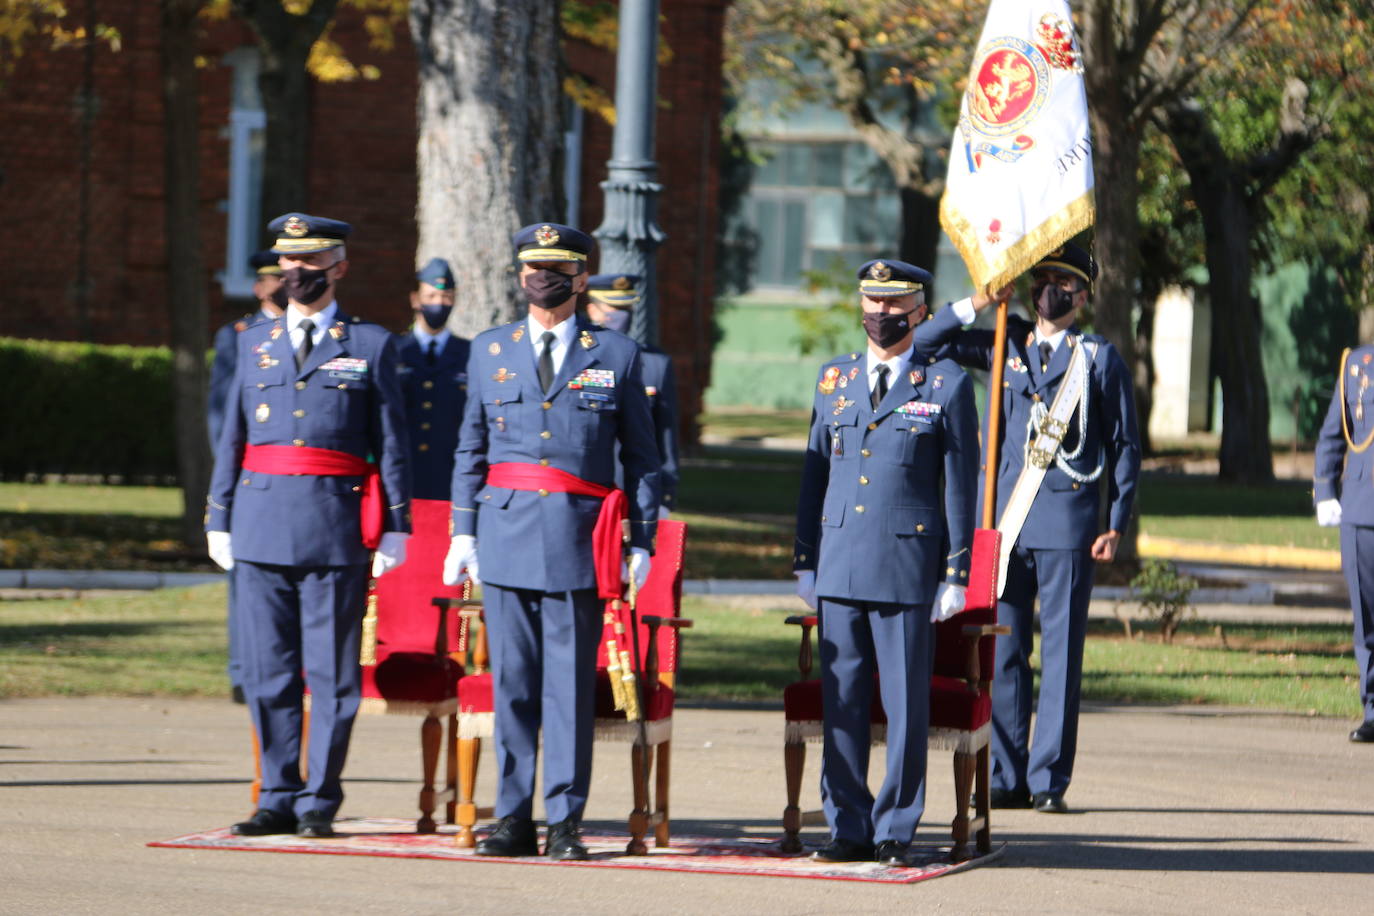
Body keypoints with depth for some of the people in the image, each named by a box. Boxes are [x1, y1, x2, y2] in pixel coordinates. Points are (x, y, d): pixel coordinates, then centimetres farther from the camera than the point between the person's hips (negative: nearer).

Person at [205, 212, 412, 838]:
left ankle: (319, 800, 5)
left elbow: (391, 442, 5)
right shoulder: (254, 344, 15)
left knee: (333, 670, -1)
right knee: (267, 669, 3)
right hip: (262, 521, 3)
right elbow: (232, 437, 16)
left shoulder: (370, 345, 7)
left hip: (336, 523, -3)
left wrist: (395, 525, 0)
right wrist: (218, 520, 10)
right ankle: (278, 797, 10)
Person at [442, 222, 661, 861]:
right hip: (506, 533, 2)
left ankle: (565, 821, 1)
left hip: (579, 537, -2)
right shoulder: (489, 351, 13)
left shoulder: (615, 355, 7)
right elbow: (470, 450, 16)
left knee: (571, 682, -3)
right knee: (511, 680, 3)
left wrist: (642, 541, 1)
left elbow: (641, 457, 8)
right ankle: (514, 819, 8)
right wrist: (463, 532, 8)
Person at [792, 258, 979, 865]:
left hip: (908, 566, -4)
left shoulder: (947, 386, 1)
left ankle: (895, 830, 7)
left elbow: (962, 488, 1)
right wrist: (804, 562, 11)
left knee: (906, 702, -1)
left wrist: (956, 575, -3)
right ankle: (848, 829, 11)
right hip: (840, 563, 4)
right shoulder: (834, 379, 12)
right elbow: (815, 475, 16)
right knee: (841, 701, 4)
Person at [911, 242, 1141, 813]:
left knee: (1062, 652, -3)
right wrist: (981, 302, -1)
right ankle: (1007, 779, 9)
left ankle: (1049, 781, 0)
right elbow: (926, 343, 12)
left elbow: (1125, 445, 7)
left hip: (1067, 524, -3)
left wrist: (1116, 525, -2)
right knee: (1003, 650, 3)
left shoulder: (1099, 358, 6)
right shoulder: (1005, 346, 14)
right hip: (1006, 522, 3)